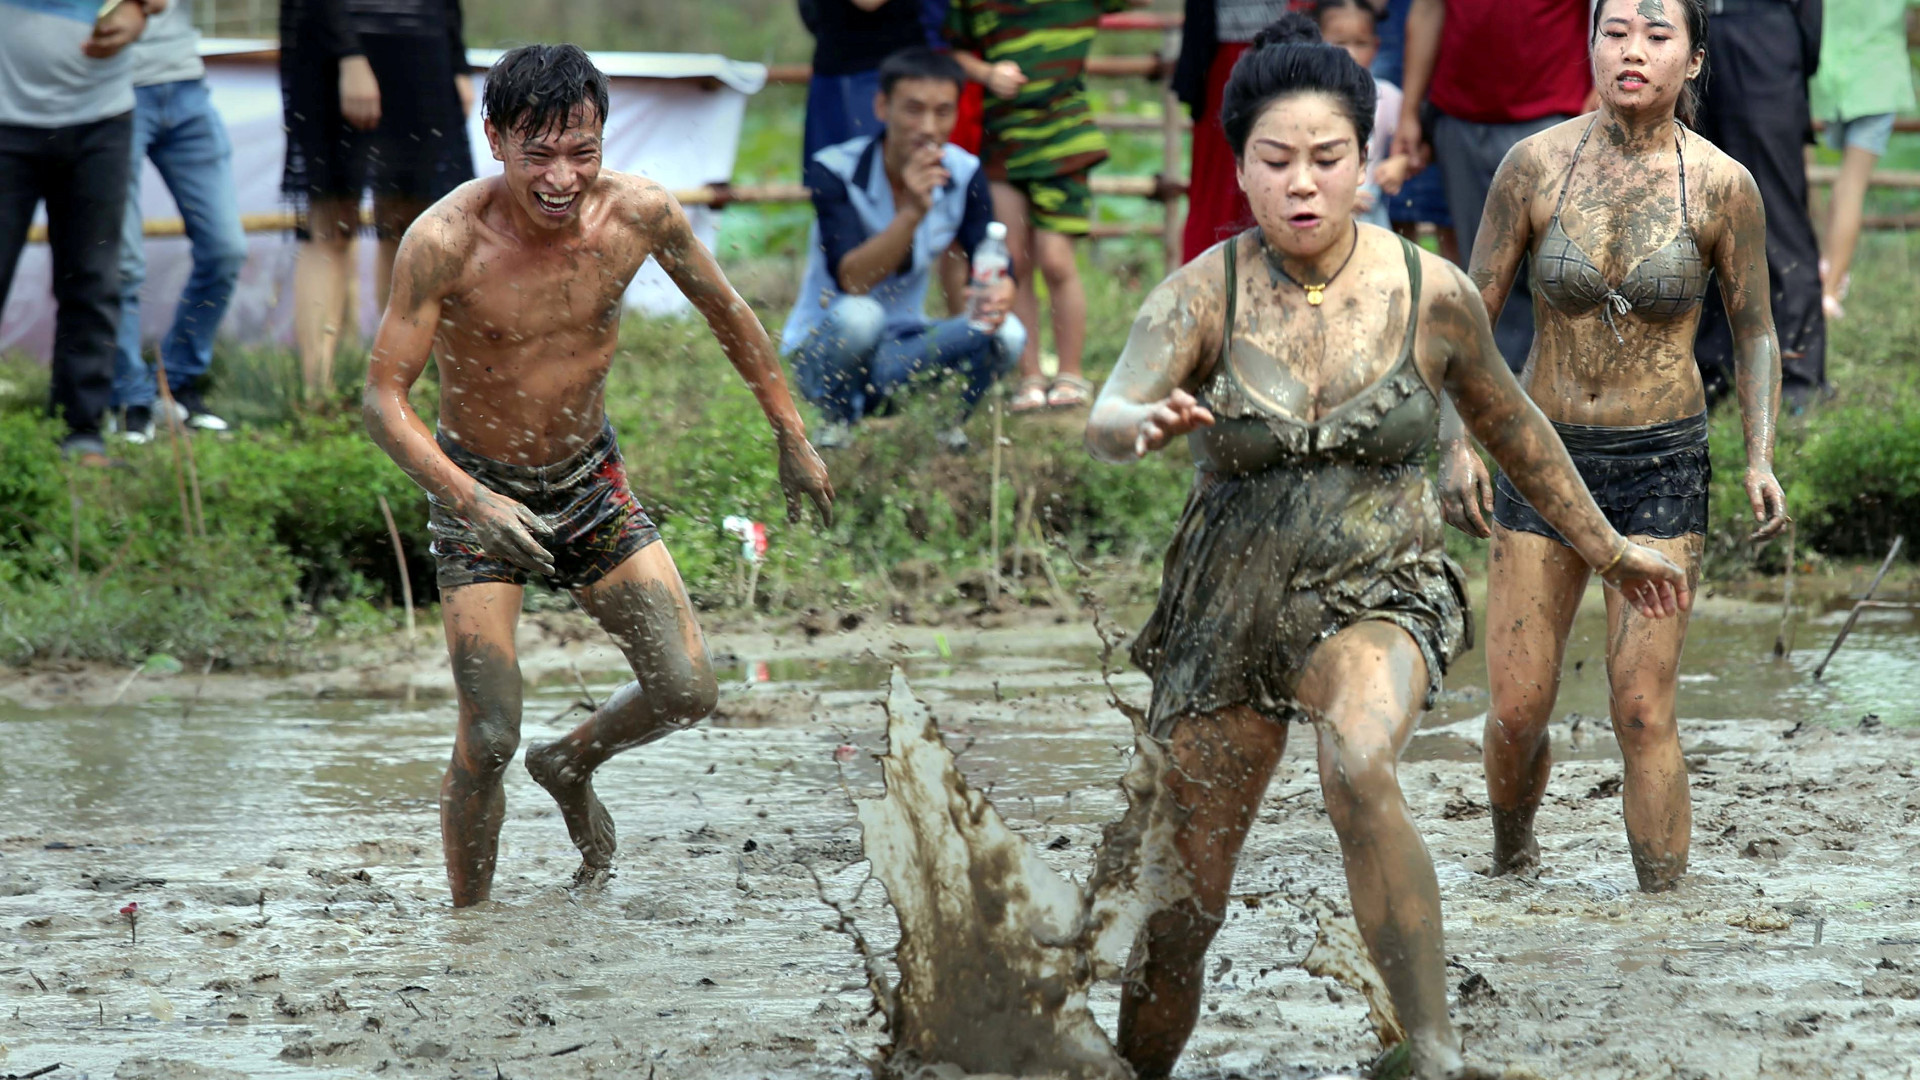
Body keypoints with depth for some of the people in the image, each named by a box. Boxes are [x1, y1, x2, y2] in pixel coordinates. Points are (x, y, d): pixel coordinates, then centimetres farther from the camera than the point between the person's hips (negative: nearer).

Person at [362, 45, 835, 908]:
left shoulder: (639, 213, -15)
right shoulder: (446, 243, -27)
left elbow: (725, 311, 5)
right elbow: (383, 398, -22)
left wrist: (791, 436, 12)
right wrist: (470, 501, -36)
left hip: (591, 480, 4)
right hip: (478, 489, -4)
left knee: (686, 692, 0)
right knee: (488, 740, -10)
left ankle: (570, 766, 30)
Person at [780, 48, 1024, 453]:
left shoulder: (964, 175, -5)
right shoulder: (833, 172, -18)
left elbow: (994, 267, -11)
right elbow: (851, 280, -29)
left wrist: (1000, 295, -36)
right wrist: (913, 213, -42)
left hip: (899, 358, 3)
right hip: (821, 355, -3)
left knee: (1007, 334, -23)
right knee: (859, 315, -38)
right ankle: (838, 421, -10)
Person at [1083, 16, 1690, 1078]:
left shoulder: (1432, 294, -6)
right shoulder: (1201, 296, -10)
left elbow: (1510, 425, 12)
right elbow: (1104, 420, -27)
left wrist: (1608, 550, 22)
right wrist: (1145, 424, -51)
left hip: (1380, 597, -1)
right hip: (1228, 612, 1)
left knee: (1359, 765, -35)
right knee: (1181, 909, 3)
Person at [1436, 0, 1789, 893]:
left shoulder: (1721, 185, -8)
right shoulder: (1537, 164, -7)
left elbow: (1755, 332, 4)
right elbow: (1472, 312, 1)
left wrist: (1761, 458, -8)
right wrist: (1457, 441, -10)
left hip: (1661, 467, -1)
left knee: (1642, 710, -8)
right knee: (1517, 710, 4)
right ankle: (1511, 857, 34)